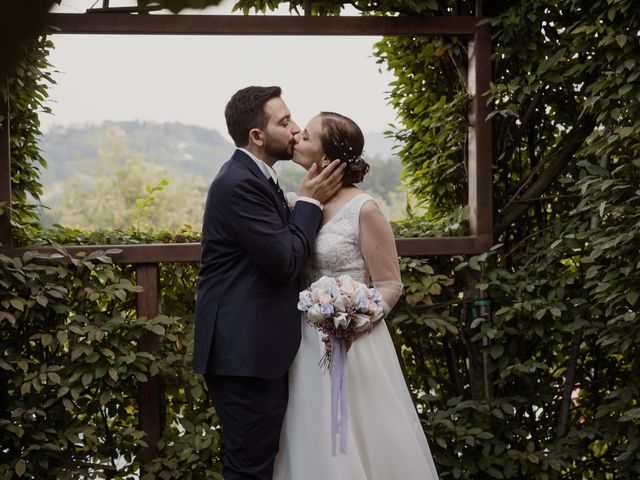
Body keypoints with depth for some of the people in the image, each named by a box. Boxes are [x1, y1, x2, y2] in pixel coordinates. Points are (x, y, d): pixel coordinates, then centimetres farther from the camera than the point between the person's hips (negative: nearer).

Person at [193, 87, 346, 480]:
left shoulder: (254, 177, 14)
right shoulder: (239, 184, -18)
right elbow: (286, 262, -21)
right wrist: (311, 202, -11)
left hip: (256, 346, 11)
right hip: (244, 350, -10)